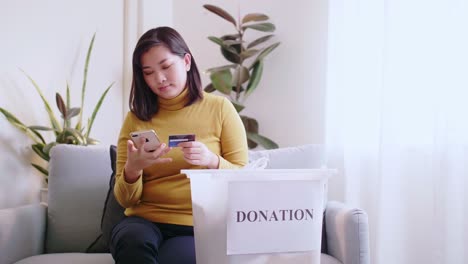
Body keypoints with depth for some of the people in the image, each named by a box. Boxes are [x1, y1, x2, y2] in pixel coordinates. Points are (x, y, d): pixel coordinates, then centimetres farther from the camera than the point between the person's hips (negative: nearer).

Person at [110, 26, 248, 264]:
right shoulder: (136, 118, 8)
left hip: (200, 227, -1)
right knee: (132, 242, -33)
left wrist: (212, 161, -18)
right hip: (145, 222, 2)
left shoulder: (220, 108, 3)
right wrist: (132, 170, -17)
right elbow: (126, 200, 6)